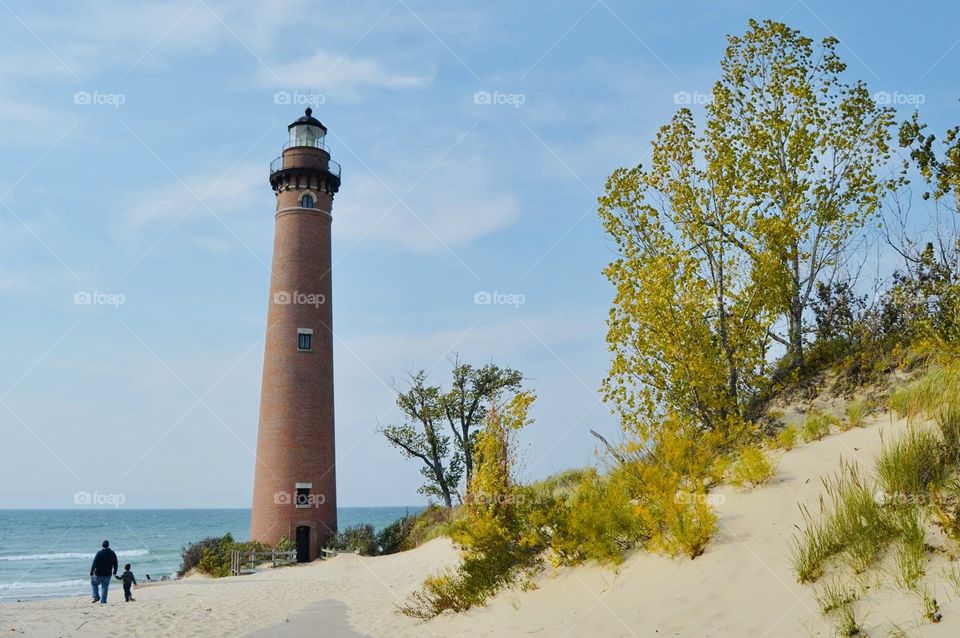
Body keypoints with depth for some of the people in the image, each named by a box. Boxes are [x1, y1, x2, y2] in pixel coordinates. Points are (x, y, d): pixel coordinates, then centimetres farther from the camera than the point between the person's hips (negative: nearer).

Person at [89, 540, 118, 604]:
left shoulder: (99, 553, -13)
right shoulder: (113, 553, 2)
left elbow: (94, 564, -16)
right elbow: (115, 564, 10)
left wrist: (91, 573, -12)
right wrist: (114, 572, 23)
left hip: (99, 574, -3)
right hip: (108, 574, 3)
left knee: (94, 583, 18)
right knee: (105, 587, 11)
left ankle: (96, 596, 6)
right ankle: (103, 601, 9)